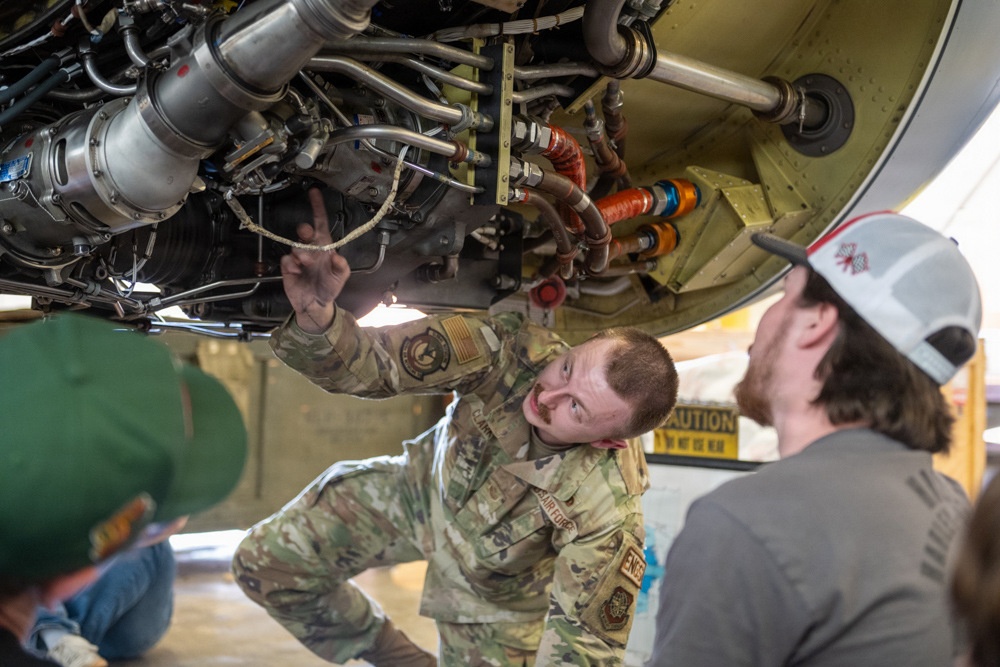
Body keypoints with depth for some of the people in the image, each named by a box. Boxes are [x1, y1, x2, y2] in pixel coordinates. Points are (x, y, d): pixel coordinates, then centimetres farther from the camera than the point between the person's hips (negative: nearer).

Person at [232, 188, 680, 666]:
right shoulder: (512, 349, -34)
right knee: (266, 561, 1)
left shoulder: (607, 515, -38)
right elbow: (369, 363, -32)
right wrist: (316, 319, -53)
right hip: (427, 485, 3)